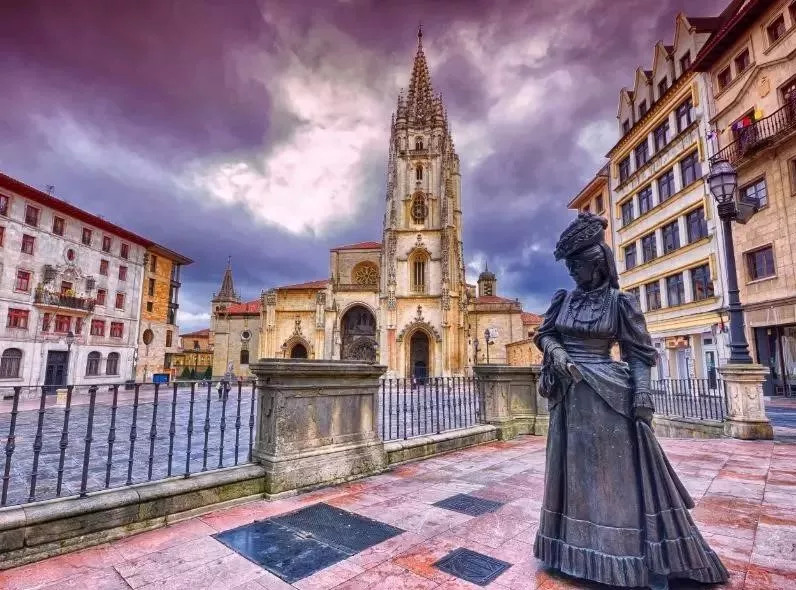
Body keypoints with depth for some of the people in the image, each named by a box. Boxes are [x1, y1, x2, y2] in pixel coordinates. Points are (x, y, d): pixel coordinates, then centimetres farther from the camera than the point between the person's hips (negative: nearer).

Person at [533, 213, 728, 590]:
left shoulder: (619, 302, -5)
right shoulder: (564, 299, 5)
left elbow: (638, 353, -4)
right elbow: (544, 334, 12)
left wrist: (642, 394, -13)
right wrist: (556, 352, -9)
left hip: (608, 394, -4)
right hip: (570, 397, 4)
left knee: (621, 471, 3)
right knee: (576, 469, 13)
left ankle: (651, 559, 20)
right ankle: (581, 546, 31)